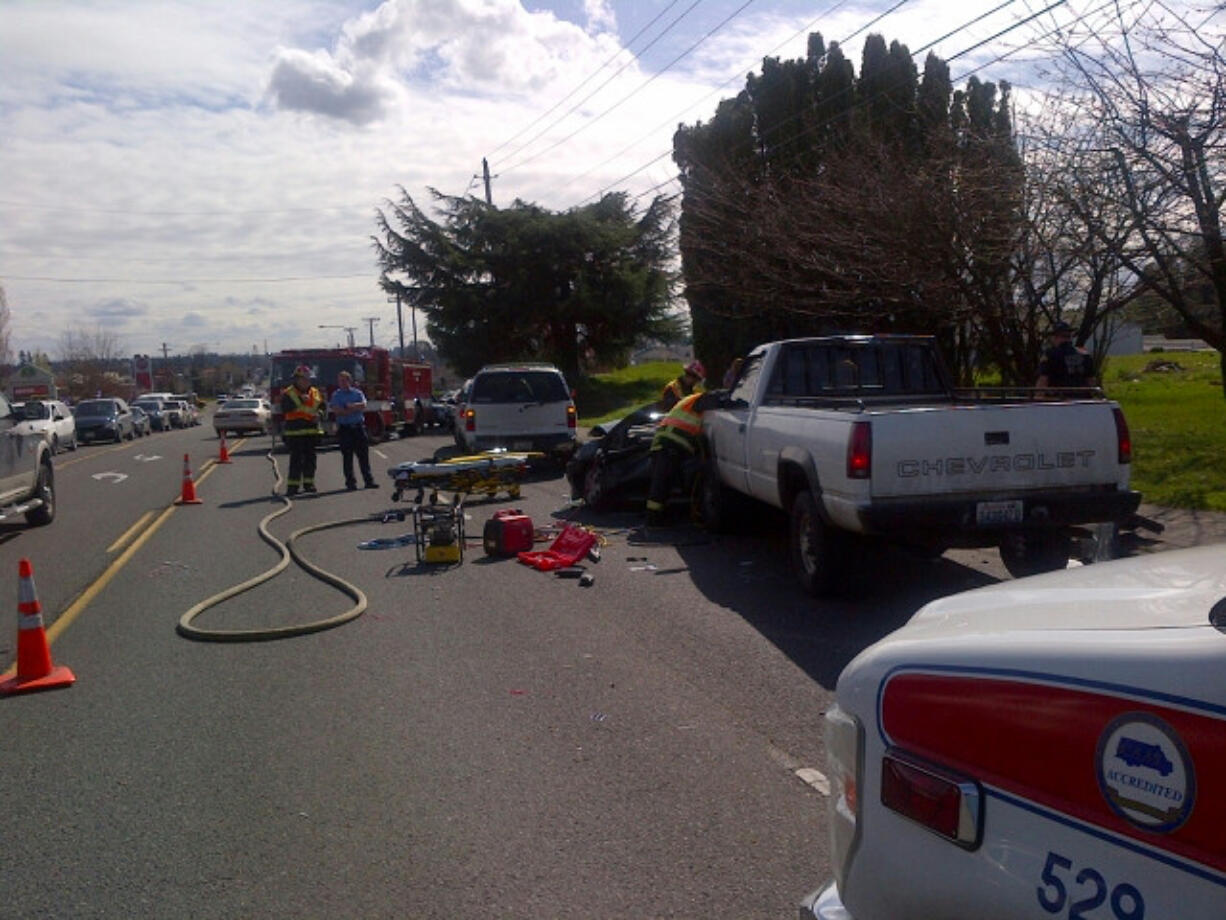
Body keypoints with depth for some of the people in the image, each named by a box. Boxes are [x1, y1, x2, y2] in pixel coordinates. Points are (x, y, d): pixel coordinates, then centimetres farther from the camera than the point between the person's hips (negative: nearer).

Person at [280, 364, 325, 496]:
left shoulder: (315, 393, 13)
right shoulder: (288, 393, -2)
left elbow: (322, 406, 17)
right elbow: (284, 408, -16)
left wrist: (319, 414, -5)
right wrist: (299, 400, -22)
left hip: (312, 430, 5)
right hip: (295, 432, -5)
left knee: (310, 457, 9)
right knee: (296, 458, -5)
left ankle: (308, 483, 17)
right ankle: (292, 485, -3)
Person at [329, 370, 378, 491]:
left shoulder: (358, 393, 10)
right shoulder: (336, 395, 4)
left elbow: (363, 405, -5)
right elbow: (336, 411, -11)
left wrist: (351, 406, -13)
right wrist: (356, 408, -9)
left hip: (358, 427, 2)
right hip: (344, 429, -2)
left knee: (363, 454, 1)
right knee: (347, 456, 0)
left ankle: (368, 480, 4)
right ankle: (350, 482, 6)